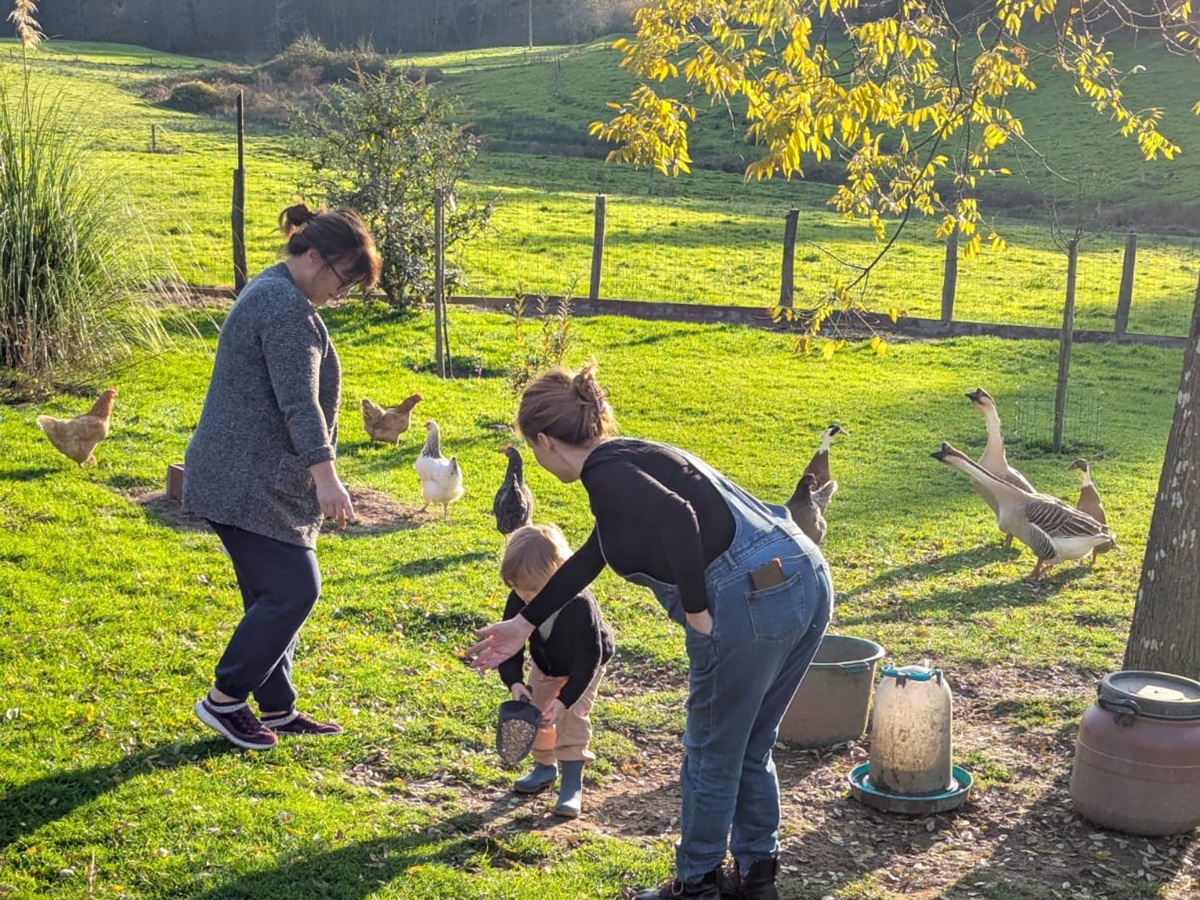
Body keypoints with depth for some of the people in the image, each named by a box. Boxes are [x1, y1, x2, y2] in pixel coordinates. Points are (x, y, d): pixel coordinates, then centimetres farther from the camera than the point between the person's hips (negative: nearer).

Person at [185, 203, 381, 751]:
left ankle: (276, 708, 20)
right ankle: (224, 699, 6)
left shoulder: (271, 292, 18)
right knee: (293, 589, -6)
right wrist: (325, 475, -31)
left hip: (250, 478, 11)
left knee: (275, 594, 13)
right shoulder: (289, 309, -17)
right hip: (249, 483, -11)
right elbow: (299, 401, -26)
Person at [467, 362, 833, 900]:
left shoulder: (604, 471, -6)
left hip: (751, 603, -9)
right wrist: (524, 624, 41)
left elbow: (677, 518, -26)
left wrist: (696, 611, -15)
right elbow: (589, 559, 33)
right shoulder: (631, 457, 23)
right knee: (749, 749, 24)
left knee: (712, 755, 12)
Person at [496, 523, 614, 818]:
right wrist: (515, 682, -39)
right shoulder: (518, 602, -29)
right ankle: (545, 767, 32)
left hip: (585, 667, -5)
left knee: (573, 716, -17)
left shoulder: (580, 606, -42)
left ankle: (572, 785, -11)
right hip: (545, 665, 6)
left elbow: (588, 660, -36)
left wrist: (565, 699, -43)